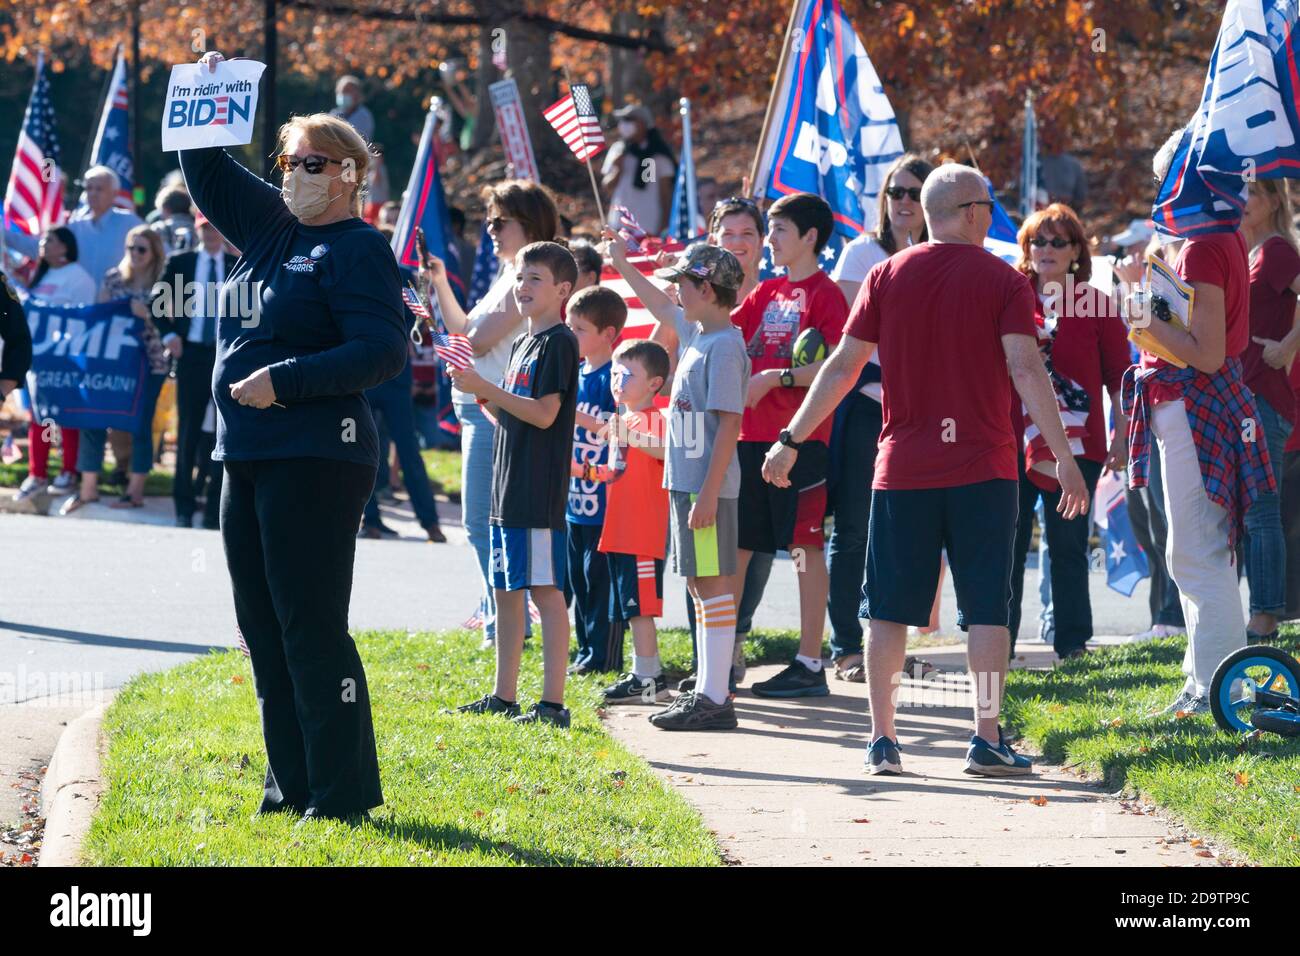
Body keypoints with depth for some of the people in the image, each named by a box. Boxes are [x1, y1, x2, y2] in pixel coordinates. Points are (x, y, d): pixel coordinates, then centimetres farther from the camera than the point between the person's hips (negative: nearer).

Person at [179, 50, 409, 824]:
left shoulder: (358, 248, -8)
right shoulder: (271, 229, 15)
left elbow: (383, 351, -18)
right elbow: (208, 172, 25)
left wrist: (284, 380, -20)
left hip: (316, 462, -9)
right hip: (247, 460, 9)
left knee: (311, 628, -8)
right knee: (263, 628, 11)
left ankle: (343, 792, -3)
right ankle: (293, 784, 18)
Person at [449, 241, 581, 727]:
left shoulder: (559, 342, -9)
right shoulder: (521, 345, 18)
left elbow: (544, 413, -18)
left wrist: (485, 389, -17)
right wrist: (479, 392, 5)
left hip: (540, 491, -10)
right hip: (507, 487, 10)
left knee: (545, 589, -9)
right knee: (505, 589, 13)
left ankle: (553, 702, -9)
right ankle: (503, 696, 19)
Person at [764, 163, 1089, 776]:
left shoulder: (887, 277, 5)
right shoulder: (1002, 281, -4)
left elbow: (842, 366, 5)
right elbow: (1026, 369, -12)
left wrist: (791, 440, 12)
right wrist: (1064, 458, -10)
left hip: (902, 470, 2)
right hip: (983, 469, -2)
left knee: (890, 609, 8)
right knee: (986, 609, 2)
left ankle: (882, 740, 8)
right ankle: (987, 741, -2)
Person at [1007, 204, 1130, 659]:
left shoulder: (1098, 305, 5)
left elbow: (1117, 375, 6)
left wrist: (1122, 435, 1)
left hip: (1076, 445, -1)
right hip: (1014, 442, 1)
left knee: (1068, 545, 4)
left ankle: (1071, 642, 10)